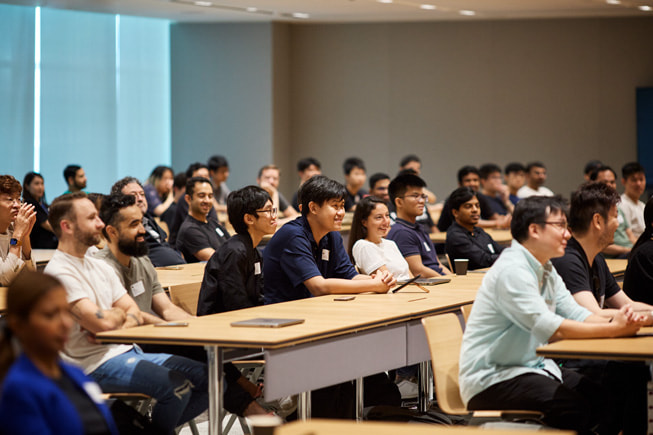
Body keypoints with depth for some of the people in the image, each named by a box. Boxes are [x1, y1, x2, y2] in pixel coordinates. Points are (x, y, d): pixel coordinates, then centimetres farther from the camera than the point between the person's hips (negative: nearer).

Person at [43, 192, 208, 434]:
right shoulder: (59, 272, -14)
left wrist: (117, 324, -11)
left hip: (126, 350, 9)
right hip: (96, 363, -9)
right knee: (177, 386, -27)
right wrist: (120, 313, 1)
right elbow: (103, 322, -22)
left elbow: (135, 314, 12)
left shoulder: (99, 266, 15)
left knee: (208, 379, -2)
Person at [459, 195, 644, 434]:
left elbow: (574, 313, 5)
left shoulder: (546, 269, 13)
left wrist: (612, 321, -16)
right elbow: (549, 328, -27)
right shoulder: (512, 271, -19)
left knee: (602, 398, -8)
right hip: (490, 378, -9)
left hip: (534, 366, 9)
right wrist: (613, 330, -26)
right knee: (573, 408, -27)